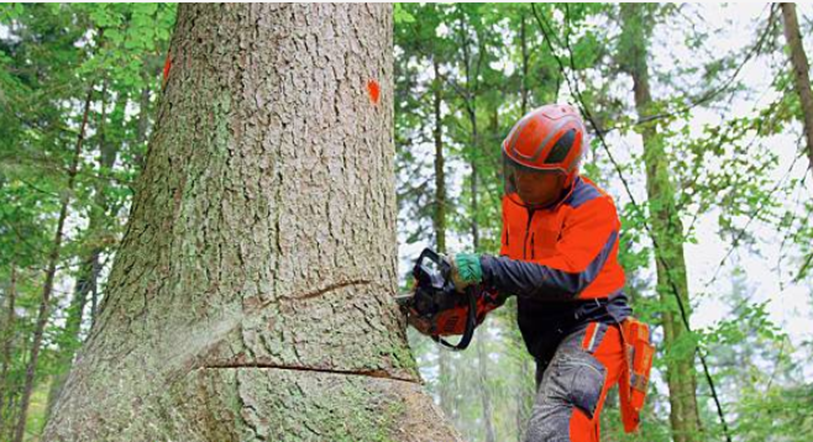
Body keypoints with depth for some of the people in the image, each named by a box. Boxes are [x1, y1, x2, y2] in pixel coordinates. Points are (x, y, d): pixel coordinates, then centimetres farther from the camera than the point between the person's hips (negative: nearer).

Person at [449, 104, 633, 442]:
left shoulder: (593, 207, -15)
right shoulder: (515, 202, 10)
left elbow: (567, 278, -28)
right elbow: (511, 265, 19)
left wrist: (486, 269, -33)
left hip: (590, 332, -9)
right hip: (548, 346, 9)